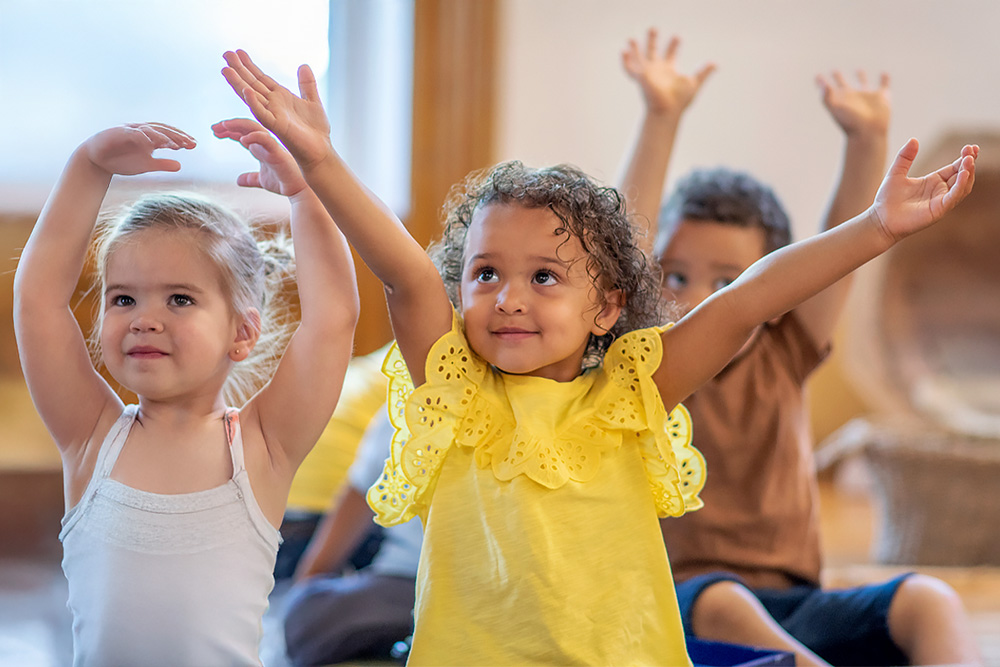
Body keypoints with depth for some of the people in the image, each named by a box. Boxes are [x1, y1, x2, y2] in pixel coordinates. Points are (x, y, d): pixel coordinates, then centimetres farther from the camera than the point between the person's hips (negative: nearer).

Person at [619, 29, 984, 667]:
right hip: (684, 604, -3)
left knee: (929, 599, -22)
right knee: (723, 602, -38)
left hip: (793, 604, 3)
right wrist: (661, 120, -20)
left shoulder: (782, 358, 11)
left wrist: (868, 140, -12)